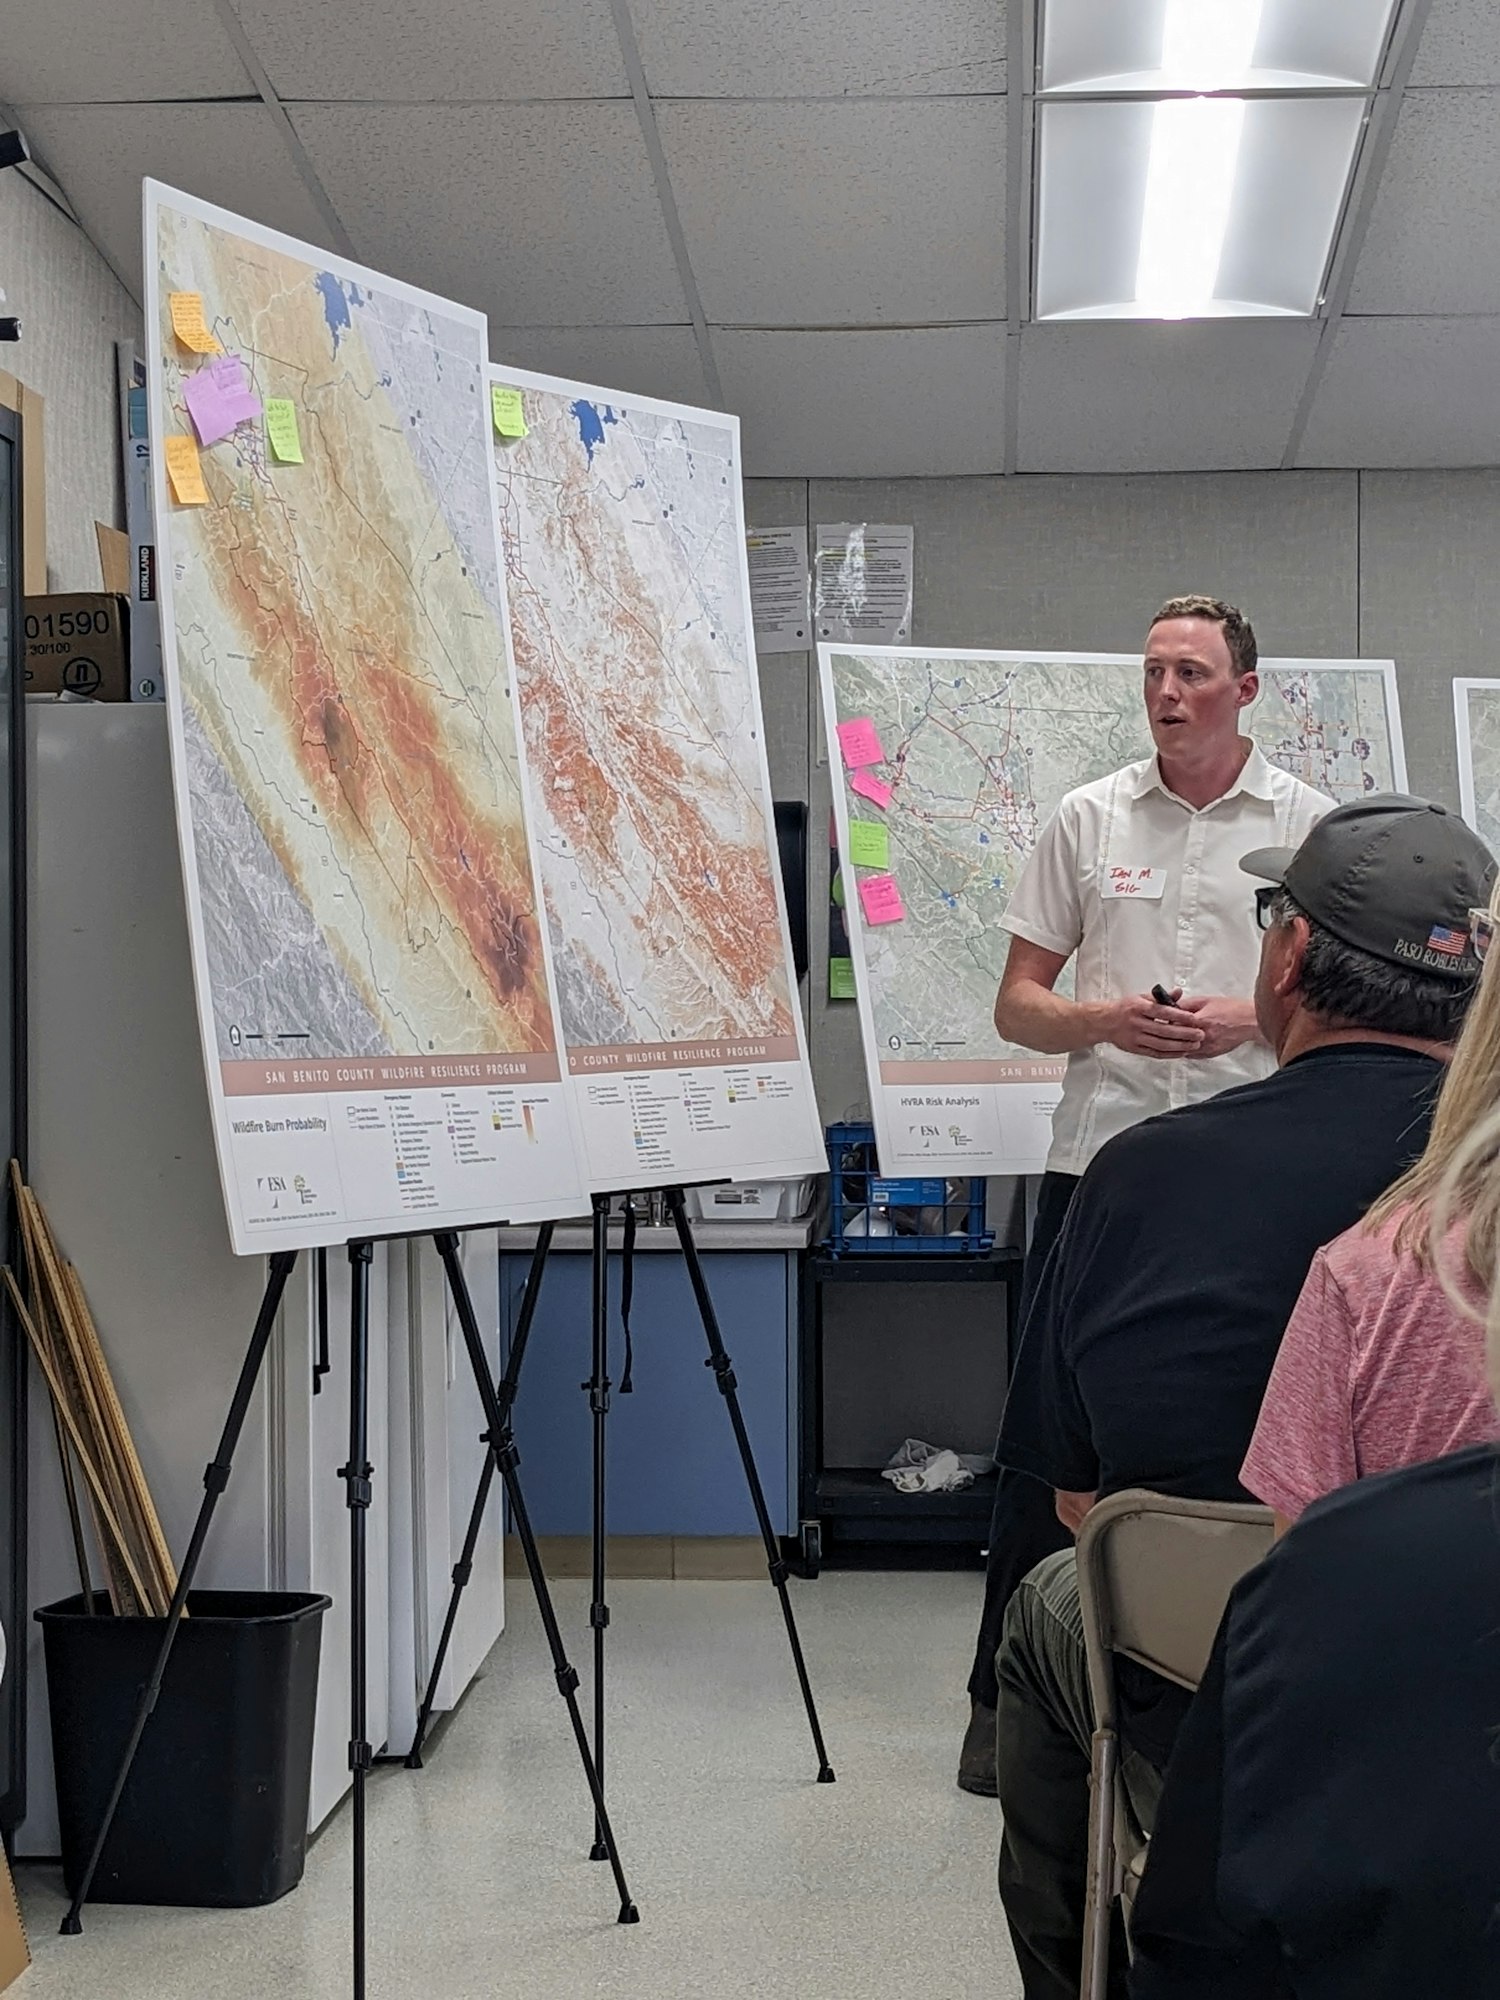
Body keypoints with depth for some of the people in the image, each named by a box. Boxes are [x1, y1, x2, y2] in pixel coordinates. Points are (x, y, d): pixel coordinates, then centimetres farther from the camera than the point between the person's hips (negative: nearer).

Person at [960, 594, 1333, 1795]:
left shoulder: (1309, 823, 5)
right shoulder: (1088, 819, 9)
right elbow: (1018, 1004, 9)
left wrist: (1252, 1019, -12)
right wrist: (1105, 1019, -11)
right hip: (1098, 1157, 1)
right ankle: (1003, 1696, 13)